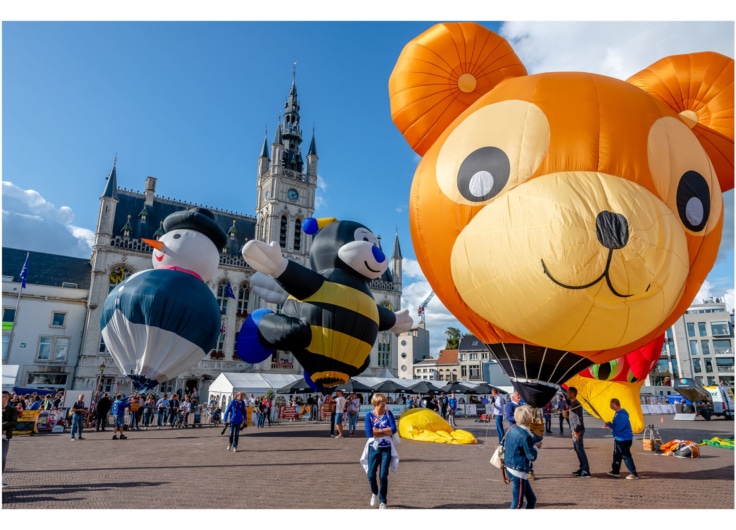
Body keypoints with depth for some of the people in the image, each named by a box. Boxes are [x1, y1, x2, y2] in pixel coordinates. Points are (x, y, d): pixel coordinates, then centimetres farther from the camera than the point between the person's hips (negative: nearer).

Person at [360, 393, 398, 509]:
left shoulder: (388, 413, -2)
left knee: (383, 476, -2)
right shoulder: (369, 415, -5)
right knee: (371, 475, 2)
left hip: (387, 448, 0)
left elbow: (393, 429, -13)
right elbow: (369, 433, -16)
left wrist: (378, 430, -15)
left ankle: (383, 501, 16)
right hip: (373, 448, 0)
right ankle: (374, 493, 33)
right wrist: (385, 431, -14)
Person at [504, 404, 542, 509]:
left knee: (531, 499, 20)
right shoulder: (525, 435, -22)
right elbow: (532, 456, -17)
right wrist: (535, 446, 1)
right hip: (519, 472, -9)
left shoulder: (512, 429, 2)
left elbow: (505, 445, 13)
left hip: (510, 468, 9)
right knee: (518, 503, 4)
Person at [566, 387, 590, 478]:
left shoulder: (577, 405, -17)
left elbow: (579, 419, -21)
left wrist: (577, 431, -21)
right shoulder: (572, 403, 11)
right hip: (574, 430, 10)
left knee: (580, 450, -9)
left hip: (578, 431, -10)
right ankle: (582, 469, 23)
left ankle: (586, 472, -7)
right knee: (577, 449, 15)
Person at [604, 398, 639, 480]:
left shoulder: (621, 415, -24)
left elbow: (619, 428, -26)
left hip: (624, 439, -11)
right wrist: (610, 425, 2)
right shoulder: (617, 413, 9)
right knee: (616, 455, 18)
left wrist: (610, 425, -13)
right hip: (619, 438, 11)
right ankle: (615, 471, 28)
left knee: (626, 456, -5)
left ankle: (634, 474, 3)